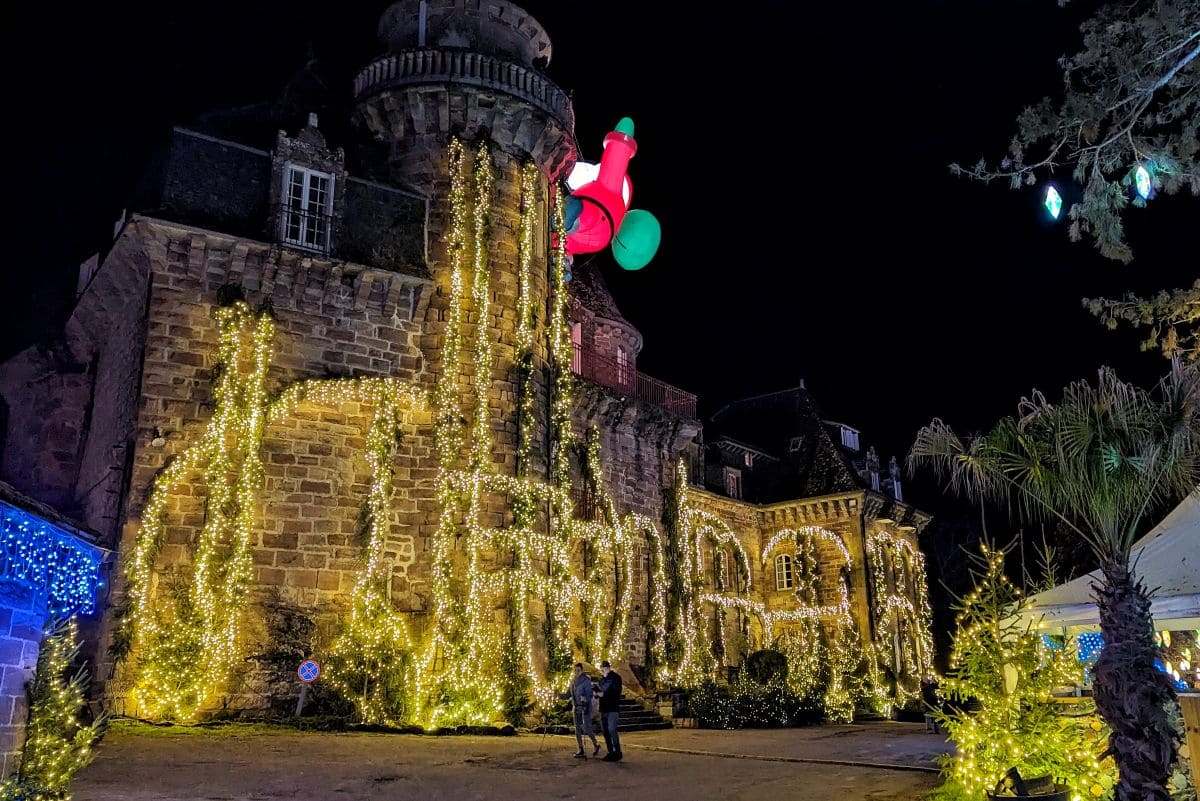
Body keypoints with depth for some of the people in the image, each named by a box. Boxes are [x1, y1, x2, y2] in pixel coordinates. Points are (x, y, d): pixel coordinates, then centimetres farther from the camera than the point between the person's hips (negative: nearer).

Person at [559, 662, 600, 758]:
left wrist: (585, 699, -35)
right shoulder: (573, 681, 9)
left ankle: (596, 745, 16)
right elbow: (568, 694, 12)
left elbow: (590, 693, -16)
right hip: (576, 707, 7)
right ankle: (581, 750, 14)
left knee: (587, 729, -8)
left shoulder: (586, 680, -11)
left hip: (585, 707, -7)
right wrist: (561, 695, -6)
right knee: (578, 729, 7)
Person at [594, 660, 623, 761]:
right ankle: (611, 752, 17)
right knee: (604, 730, 8)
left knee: (612, 729, -13)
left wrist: (604, 694, -21)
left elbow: (617, 692, -14)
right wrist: (597, 691, -2)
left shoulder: (616, 677, -5)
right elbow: (599, 690, 20)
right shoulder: (602, 679, 16)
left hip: (613, 708, -7)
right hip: (603, 708, 7)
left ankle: (617, 752, -4)